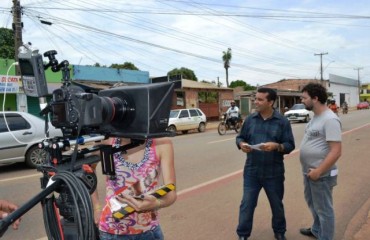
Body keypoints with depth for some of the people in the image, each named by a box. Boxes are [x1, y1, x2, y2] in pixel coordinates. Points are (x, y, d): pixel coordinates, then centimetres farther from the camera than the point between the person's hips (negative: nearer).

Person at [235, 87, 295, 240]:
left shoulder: (282, 121, -5)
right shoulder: (250, 119, 1)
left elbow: (290, 145, -6)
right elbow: (240, 137, 9)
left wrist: (276, 146, -25)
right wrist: (241, 144, -14)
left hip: (273, 173, -1)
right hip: (252, 171, 1)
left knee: (277, 205, 17)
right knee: (247, 204, 7)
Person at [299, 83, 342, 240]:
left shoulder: (330, 119, -22)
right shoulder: (315, 117, 7)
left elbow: (336, 151, -25)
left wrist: (318, 171, -22)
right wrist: (309, 170, 15)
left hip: (321, 174, -10)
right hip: (308, 172, 10)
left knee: (323, 209, 8)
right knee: (313, 204, 26)